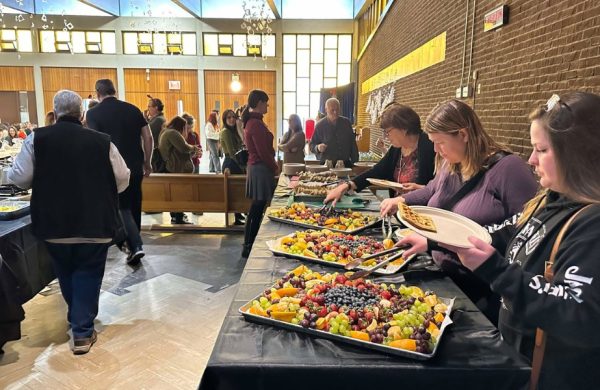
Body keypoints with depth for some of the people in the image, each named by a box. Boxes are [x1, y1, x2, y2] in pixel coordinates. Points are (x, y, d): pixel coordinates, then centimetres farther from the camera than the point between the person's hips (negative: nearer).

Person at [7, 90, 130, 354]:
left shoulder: (37, 139, -5)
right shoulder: (102, 141, -7)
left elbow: (18, 177, -3)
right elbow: (122, 178, -2)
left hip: (54, 222, 2)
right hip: (95, 222, -2)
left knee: (66, 273, 22)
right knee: (87, 273, 11)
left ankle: (76, 318, 41)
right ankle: (82, 331, 11)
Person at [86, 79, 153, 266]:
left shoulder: (93, 113, -5)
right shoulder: (133, 109, 5)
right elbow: (148, 137, 3)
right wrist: (147, 162, 11)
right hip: (136, 167, 4)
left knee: (122, 208, 5)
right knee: (134, 206, 16)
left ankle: (136, 246, -9)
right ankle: (132, 242, 30)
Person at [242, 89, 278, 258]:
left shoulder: (252, 121, 13)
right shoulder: (256, 124, -18)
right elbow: (263, 152, -19)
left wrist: (272, 165, 14)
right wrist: (275, 167, -6)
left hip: (257, 167, 10)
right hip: (261, 169, -10)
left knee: (257, 208, 15)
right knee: (257, 209, -2)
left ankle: (250, 244, 24)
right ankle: (249, 247, 7)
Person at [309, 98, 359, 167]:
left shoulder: (346, 122, 7)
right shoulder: (320, 125, -1)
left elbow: (353, 144, 9)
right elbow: (312, 145, 3)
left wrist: (355, 161, 5)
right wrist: (318, 148, -20)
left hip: (346, 164, 2)